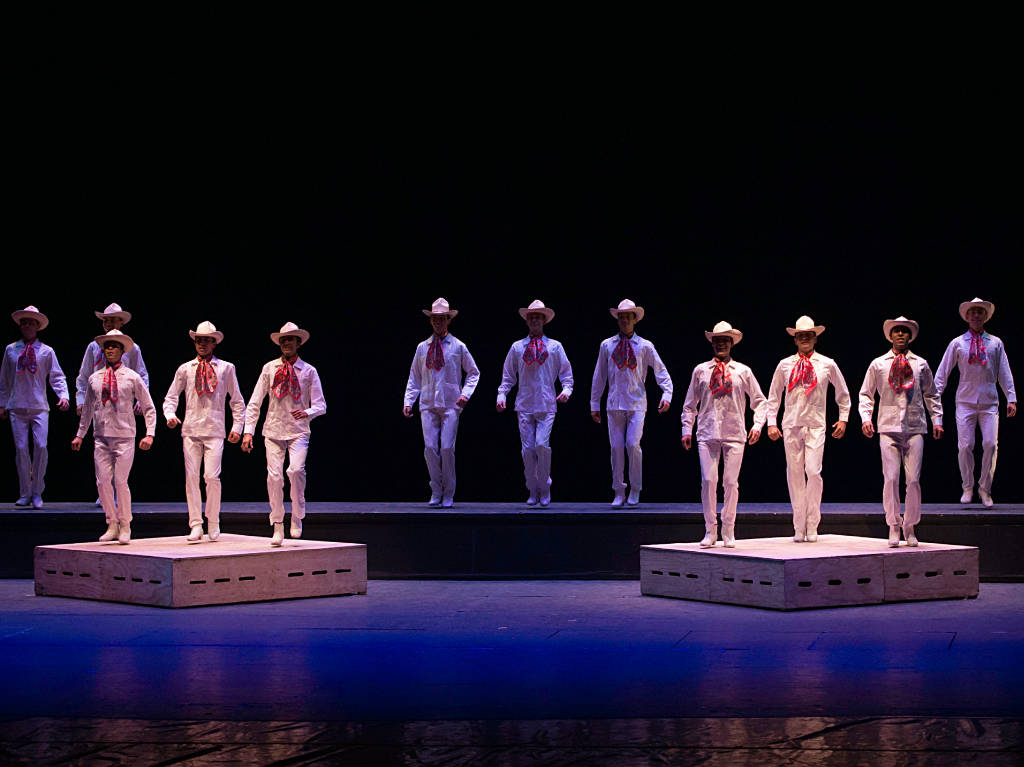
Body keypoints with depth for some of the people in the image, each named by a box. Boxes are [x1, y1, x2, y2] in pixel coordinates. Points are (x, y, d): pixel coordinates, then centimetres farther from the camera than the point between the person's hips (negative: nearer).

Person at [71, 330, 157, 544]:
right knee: (103, 481, -2)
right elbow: (87, 409, 21)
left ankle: (125, 527, 8)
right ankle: (112, 525, 11)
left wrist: (149, 434, -4)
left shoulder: (132, 377, 3)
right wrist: (80, 435, 19)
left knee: (120, 482, -6)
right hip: (101, 437, 3)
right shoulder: (95, 378, 11)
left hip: (124, 436, -3)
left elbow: (149, 407, 6)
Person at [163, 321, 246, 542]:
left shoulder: (226, 368, 8)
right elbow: (171, 397, 14)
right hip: (191, 429, 2)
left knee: (212, 476, -10)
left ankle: (213, 524, 4)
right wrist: (170, 415, -5)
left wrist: (237, 428, 6)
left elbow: (237, 402, 13)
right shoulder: (185, 369, 11)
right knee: (191, 476, -3)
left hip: (215, 430, -2)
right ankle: (195, 525, 3)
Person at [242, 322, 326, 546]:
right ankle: (277, 527, 4)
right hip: (274, 431, 1)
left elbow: (321, 405, 4)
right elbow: (254, 403, 8)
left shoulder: (308, 371, 4)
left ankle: (297, 517, -3)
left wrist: (307, 412, -18)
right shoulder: (269, 369, 7)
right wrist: (248, 431, -1)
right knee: (274, 476, -7)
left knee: (296, 470, -23)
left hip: (298, 431, -1)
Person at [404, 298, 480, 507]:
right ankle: (436, 492, 6)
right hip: (428, 404, 2)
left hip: (450, 404, -2)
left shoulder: (458, 347, 5)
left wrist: (465, 394, -2)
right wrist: (408, 402, 5)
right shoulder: (422, 348, 11)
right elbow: (414, 378, 15)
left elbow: (473, 373, 12)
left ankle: (448, 495, 4)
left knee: (447, 448, -7)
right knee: (430, 447, -6)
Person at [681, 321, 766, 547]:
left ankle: (728, 532, 8)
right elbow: (690, 404, 15)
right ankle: (710, 531, 2)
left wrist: (757, 425, 1)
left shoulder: (743, 372, 9)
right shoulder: (701, 371, 10)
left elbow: (759, 401, 15)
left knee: (731, 482, -2)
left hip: (734, 435, 0)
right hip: (707, 434, 0)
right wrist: (687, 430, 8)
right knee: (708, 480, -8)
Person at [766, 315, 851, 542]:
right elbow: (773, 396, 16)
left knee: (813, 472, -14)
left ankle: (812, 527, -7)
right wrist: (772, 423, 8)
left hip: (816, 425, -1)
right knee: (795, 475, 0)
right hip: (791, 425, 2)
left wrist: (843, 419, 11)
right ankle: (799, 528, 7)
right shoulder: (785, 365, 9)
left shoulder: (827, 365, 7)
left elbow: (843, 394, 18)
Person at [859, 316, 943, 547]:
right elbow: (866, 394, 14)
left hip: (915, 428, 1)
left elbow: (931, 394, 20)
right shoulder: (878, 364, 10)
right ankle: (893, 527, 0)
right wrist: (866, 418, 0)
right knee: (891, 478, -9)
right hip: (888, 428, -1)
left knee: (914, 479, -4)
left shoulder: (921, 364, 13)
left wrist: (936, 419, 10)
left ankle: (909, 527, 9)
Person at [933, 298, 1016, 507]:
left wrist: (1011, 398, 3)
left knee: (990, 445, -9)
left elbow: (1004, 373, 11)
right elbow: (943, 372, 8)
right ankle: (967, 488, 9)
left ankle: (985, 489, 4)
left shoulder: (995, 343, 12)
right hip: (965, 401, -1)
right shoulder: (957, 344, 8)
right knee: (965, 446, -7)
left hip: (989, 402, 1)